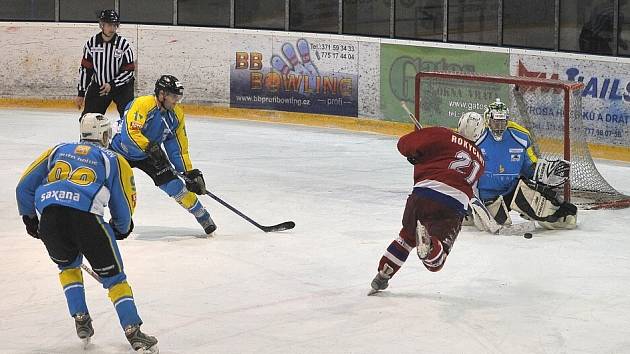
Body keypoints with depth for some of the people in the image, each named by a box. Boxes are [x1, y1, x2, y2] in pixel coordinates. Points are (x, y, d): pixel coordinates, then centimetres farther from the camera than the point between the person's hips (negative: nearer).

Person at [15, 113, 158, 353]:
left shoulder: (58, 151, 30)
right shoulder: (113, 160, 22)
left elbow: (24, 187, 28)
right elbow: (122, 207, 19)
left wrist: (29, 218, 42)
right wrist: (121, 229, 39)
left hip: (49, 215, 3)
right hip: (85, 216, -3)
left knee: (68, 265, 32)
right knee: (113, 276, 9)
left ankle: (81, 319, 21)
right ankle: (133, 332, -2)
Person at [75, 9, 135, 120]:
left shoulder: (124, 44, -14)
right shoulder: (91, 44, -6)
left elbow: (129, 71, -12)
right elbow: (85, 69, 0)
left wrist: (112, 85, -21)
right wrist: (81, 93, 0)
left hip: (121, 86, -3)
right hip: (97, 85, 3)